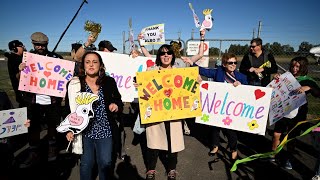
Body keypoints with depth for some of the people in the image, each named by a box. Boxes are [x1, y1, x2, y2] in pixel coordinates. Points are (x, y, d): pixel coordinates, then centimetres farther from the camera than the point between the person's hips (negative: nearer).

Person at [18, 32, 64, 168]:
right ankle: (33, 154, 25)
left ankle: (52, 148, 33)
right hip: (33, 100, 2)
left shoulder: (55, 57, -1)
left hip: (52, 99, -1)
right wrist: (20, 70, -15)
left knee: (53, 125, 13)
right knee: (33, 127, 10)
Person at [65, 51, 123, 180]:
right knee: (86, 163, 9)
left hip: (106, 131, 1)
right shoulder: (74, 84, -3)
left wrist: (116, 106, -13)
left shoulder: (109, 82, 1)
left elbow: (119, 103, 9)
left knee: (105, 163, 8)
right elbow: (69, 110, -2)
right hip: (84, 131, -1)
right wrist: (69, 130, -11)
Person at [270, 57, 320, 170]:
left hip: (297, 114, -1)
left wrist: (308, 88, -31)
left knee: (292, 137, 11)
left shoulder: (307, 81, -4)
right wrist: (275, 80, -12)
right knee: (276, 134, 1)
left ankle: (288, 158, 32)